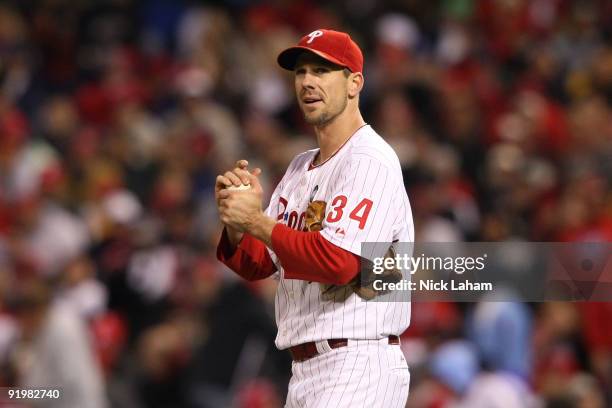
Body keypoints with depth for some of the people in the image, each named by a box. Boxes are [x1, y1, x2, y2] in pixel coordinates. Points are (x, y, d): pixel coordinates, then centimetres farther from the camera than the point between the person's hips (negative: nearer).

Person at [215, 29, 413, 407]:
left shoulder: (371, 160, -10)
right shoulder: (302, 167, 19)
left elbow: (339, 262, -23)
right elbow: (256, 265, 17)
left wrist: (257, 221, -14)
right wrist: (235, 219, -3)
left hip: (357, 366, -9)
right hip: (305, 372, 9)